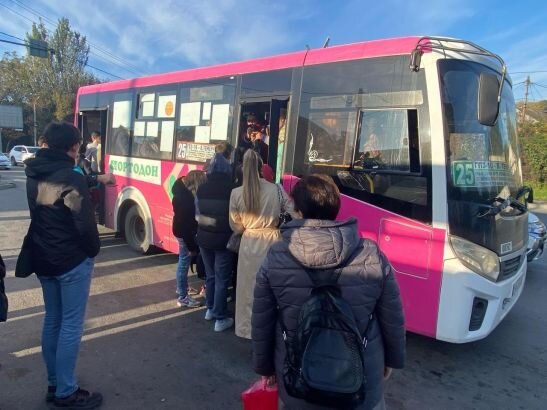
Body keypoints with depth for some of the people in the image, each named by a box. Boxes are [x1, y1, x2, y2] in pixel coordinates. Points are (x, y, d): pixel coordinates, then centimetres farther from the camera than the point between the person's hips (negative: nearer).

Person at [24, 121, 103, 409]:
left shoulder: (34, 176, 6)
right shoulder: (72, 179, -19)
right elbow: (85, 223, -19)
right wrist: (93, 250, -2)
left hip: (43, 259, 8)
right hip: (72, 261, -8)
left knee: (52, 321, 17)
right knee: (71, 325, 2)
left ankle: (54, 385, 29)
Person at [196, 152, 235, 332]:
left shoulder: (201, 189, -2)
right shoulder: (231, 189, -16)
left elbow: (198, 215, 6)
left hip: (204, 238, 5)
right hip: (223, 240, -5)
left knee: (210, 275, 21)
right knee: (222, 279, 4)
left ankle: (210, 310, 34)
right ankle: (220, 319, 11)